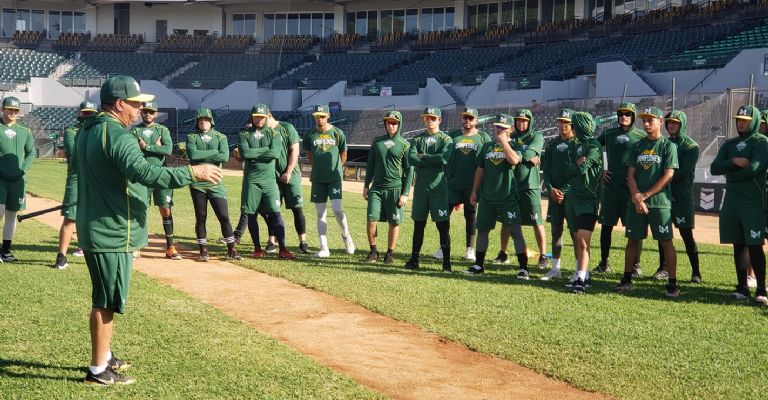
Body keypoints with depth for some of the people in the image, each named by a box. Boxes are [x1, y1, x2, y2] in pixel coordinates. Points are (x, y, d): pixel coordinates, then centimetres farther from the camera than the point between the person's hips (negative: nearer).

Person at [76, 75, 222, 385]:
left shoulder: (86, 132, 11)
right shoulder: (116, 135, -20)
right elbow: (143, 173, -33)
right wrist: (191, 173, -32)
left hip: (93, 229, 10)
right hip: (112, 233, -10)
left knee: (105, 298, 21)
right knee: (107, 301, 0)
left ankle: (104, 356, 34)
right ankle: (98, 371, 9)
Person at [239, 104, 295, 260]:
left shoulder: (274, 134, 7)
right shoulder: (245, 135, 8)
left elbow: (275, 153, -11)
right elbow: (244, 153, -11)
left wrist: (253, 154, -8)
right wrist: (265, 149, -8)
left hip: (269, 179, -1)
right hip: (251, 179, 1)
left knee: (275, 213, -8)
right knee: (251, 214, 4)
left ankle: (282, 250, -10)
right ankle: (257, 248, 15)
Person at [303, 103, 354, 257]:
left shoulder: (338, 133, -2)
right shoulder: (310, 135, 2)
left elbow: (343, 155, 8)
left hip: (334, 178, -2)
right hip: (317, 180, 2)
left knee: (337, 210, -14)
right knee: (321, 214, 4)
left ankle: (346, 235, 13)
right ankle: (324, 249, 8)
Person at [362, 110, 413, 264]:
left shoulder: (405, 145, 0)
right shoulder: (377, 142, 10)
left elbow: (409, 171, -2)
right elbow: (370, 165, 16)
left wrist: (405, 193, -8)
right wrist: (366, 186, 11)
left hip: (395, 189, -3)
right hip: (376, 188, 3)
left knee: (394, 223, 2)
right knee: (371, 220, -4)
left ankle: (389, 253, 15)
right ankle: (373, 251, 11)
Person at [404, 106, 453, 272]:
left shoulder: (446, 139, 2)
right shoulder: (417, 139, 11)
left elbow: (444, 157, -17)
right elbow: (411, 159, -6)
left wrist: (423, 157, -8)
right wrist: (434, 161, -11)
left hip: (439, 188, -3)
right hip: (420, 188, 3)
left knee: (443, 226, -2)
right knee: (418, 225, 9)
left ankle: (446, 261, 5)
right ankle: (414, 259, 17)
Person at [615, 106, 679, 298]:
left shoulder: (668, 146, -1)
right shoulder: (637, 146, 12)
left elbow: (668, 176, -8)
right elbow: (630, 175, 7)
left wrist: (645, 195, -11)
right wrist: (636, 198, -8)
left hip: (660, 202, -4)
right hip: (636, 201, 4)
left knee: (666, 241, -4)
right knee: (632, 239, 8)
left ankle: (672, 283, 0)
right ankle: (627, 280, 17)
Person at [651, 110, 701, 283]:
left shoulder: (691, 146, -3)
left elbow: (684, 172, -13)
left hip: (681, 196, -5)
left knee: (686, 233, -5)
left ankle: (696, 272, 2)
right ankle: (663, 268, 15)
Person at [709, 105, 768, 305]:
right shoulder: (729, 144, 16)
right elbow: (714, 168, 4)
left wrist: (730, 175, -3)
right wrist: (733, 162, -12)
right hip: (731, 202, 6)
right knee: (738, 246, 8)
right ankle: (742, 287, 14)